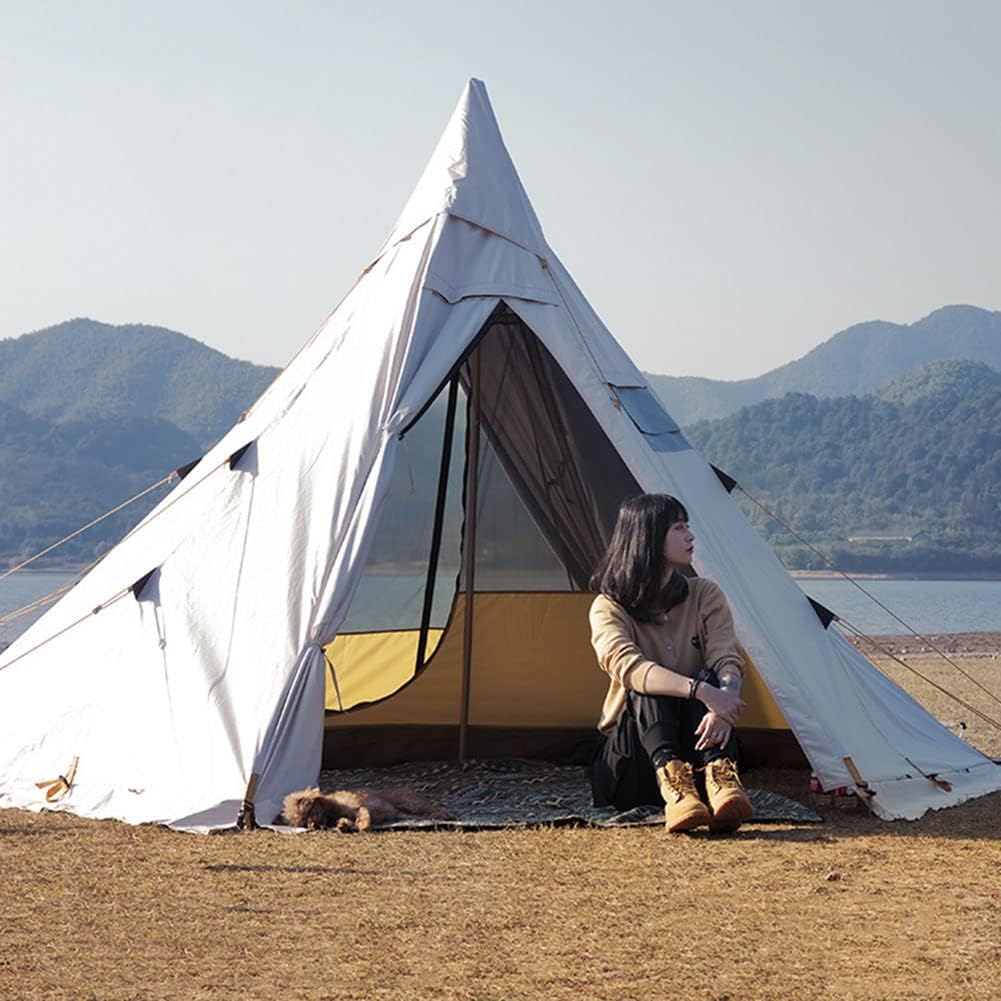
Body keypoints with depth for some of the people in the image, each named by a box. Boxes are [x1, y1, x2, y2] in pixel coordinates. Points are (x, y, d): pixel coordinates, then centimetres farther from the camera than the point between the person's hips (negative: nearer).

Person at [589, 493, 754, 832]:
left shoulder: (705, 596, 2)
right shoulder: (609, 609, -9)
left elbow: (729, 662, -13)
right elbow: (627, 667, -29)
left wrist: (725, 701, -38)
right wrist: (700, 692, -43)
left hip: (694, 742, 2)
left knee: (708, 678, -27)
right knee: (648, 687, -31)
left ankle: (721, 778, -47)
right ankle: (672, 783, -50)